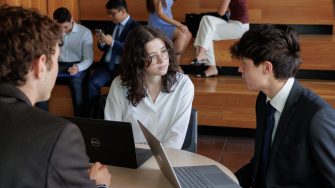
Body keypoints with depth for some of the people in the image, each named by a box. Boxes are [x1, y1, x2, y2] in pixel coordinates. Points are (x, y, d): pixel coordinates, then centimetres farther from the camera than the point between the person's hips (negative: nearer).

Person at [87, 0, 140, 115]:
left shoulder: (135, 27, -4)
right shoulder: (113, 25, 16)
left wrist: (112, 42, -23)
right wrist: (102, 42, -3)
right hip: (107, 65, 5)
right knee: (93, 82, -21)